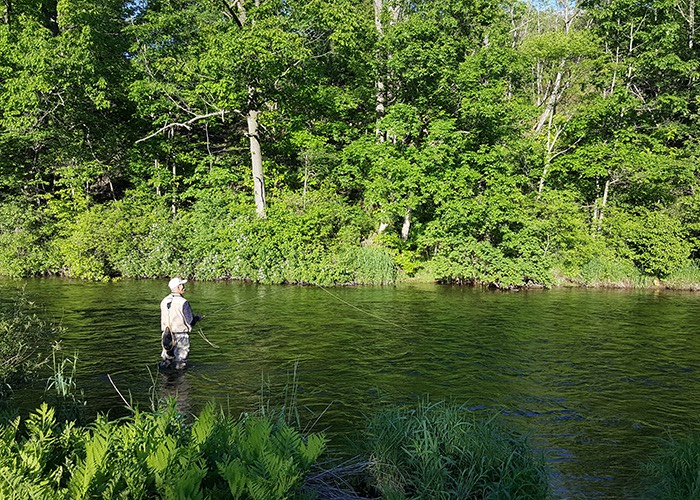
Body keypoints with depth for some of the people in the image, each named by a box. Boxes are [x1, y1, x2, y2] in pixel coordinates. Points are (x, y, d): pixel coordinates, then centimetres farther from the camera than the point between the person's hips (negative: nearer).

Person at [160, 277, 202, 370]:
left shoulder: (164, 301, 2)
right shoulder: (183, 302, -16)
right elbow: (190, 321, -11)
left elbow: (164, 319, 11)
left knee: (166, 358, 16)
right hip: (180, 335, -5)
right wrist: (196, 318, 11)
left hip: (167, 334, 5)